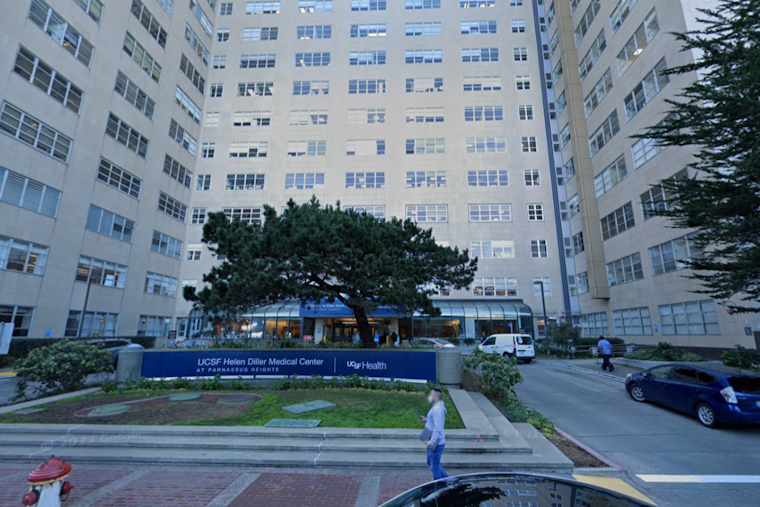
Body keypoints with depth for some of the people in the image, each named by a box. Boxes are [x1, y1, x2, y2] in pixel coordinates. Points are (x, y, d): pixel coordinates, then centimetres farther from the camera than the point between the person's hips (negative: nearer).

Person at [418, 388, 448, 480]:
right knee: (431, 463, 24)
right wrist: (425, 420, 8)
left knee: (435, 467, 6)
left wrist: (431, 442, -29)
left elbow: (438, 428, -30)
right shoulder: (437, 407, 8)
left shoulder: (437, 409, -24)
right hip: (434, 442, 10)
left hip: (436, 444, -10)